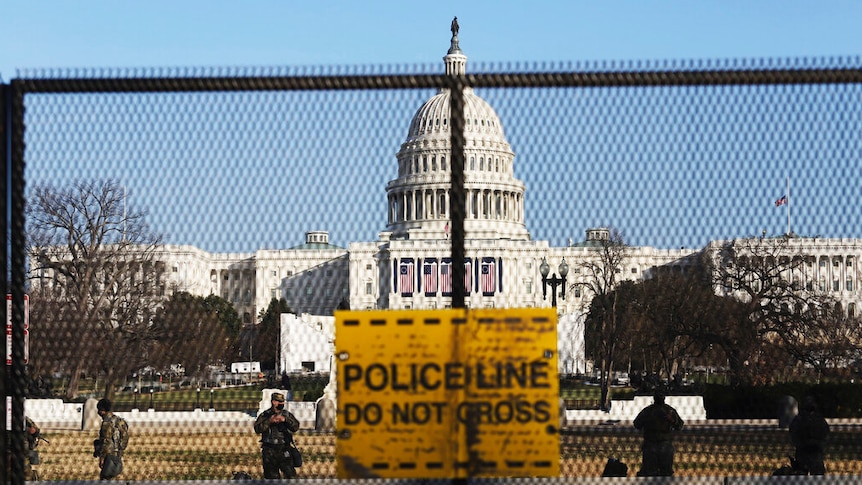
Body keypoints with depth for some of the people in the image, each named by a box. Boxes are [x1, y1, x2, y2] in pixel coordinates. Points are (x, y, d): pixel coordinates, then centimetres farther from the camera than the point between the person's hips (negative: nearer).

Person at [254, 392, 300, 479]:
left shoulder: (287, 415, 10)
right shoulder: (265, 415, 4)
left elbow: (296, 427, -4)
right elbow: (257, 429, -10)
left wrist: (285, 419, -20)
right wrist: (269, 421, -22)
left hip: (284, 451, 1)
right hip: (270, 452, -1)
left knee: (290, 474, -8)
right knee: (272, 476, 3)